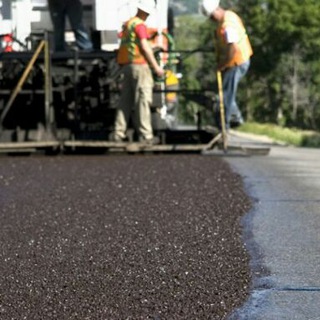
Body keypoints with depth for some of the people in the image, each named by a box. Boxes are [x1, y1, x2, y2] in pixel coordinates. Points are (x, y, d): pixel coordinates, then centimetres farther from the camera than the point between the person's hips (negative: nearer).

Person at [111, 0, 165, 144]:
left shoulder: (128, 23, 17)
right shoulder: (140, 25, -10)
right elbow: (145, 47, -14)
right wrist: (156, 66, -12)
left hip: (127, 66, 9)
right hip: (139, 65, -9)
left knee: (125, 100, 10)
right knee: (143, 100, -7)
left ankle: (118, 133, 8)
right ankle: (145, 135, -8)